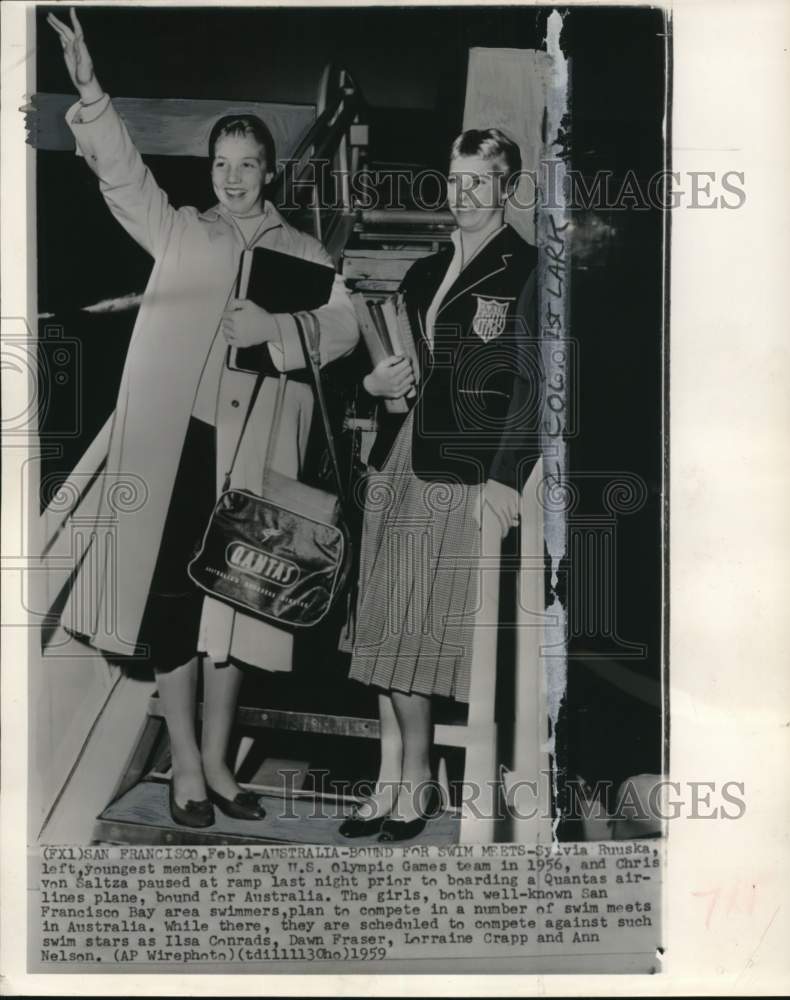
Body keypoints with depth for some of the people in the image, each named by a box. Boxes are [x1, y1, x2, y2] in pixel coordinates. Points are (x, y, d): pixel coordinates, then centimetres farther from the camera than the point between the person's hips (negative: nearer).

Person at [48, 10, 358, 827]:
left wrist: (276, 330, -16)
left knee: (233, 601, 7)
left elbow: (344, 326, -1)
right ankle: (185, 766, 14)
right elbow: (124, 177, -2)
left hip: (255, 448, 1)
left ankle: (216, 762, 22)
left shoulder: (303, 253, 12)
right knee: (173, 598, 0)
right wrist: (88, 93, -15)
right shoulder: (181, 233, 11)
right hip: (180, 437, -1)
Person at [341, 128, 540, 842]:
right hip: (401, 460, 7)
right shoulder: (425, 272, 18)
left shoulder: (526, 269, -3)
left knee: (423, 631, -3)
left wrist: (505, 476, -17)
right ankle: (392, 781, 18)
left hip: (464, 472, -7)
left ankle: (414, 782, 13)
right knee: (387, 628, 7)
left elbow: (530, 382, -9)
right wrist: (376, 381, 3)